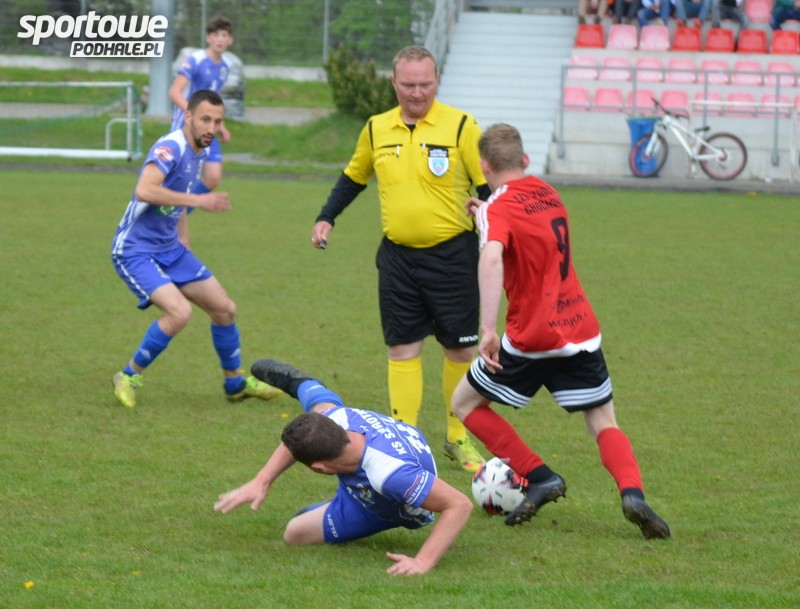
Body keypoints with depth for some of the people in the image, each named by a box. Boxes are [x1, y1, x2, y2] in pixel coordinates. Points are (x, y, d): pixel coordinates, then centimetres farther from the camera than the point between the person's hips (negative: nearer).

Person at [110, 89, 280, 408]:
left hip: (170, 249, 9)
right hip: (135, 250, -9)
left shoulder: (199, 154, 9)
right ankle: (128, 376, -8)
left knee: (225, 309, 11)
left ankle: (236, 382, 32)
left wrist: (185, 251, 16)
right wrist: (198, 200, -33)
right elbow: (144, 190, -36)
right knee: (179, 311, -27)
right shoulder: (170, 148, -20)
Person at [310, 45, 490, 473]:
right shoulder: (377, 129, 5)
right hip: (398, 256, 3)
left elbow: (490, 186, -6)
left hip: (452, 255, -3)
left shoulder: (460, 126, -8)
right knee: (403, 348, 2)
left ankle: (460, 439, 19)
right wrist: (326, 218, 13)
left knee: (460, 348, 5)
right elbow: (354, 177, 22)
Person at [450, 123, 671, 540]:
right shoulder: (547, 193, 11)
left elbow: (492, 258, -31)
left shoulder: (499, 208, -10)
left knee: (465, 404, 13)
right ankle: (633, 493, -17)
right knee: (604, 424, 12)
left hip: (531, 338, -5)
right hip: (581, 332, 6)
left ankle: (539, 477, 3)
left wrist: (488, 329, -34)